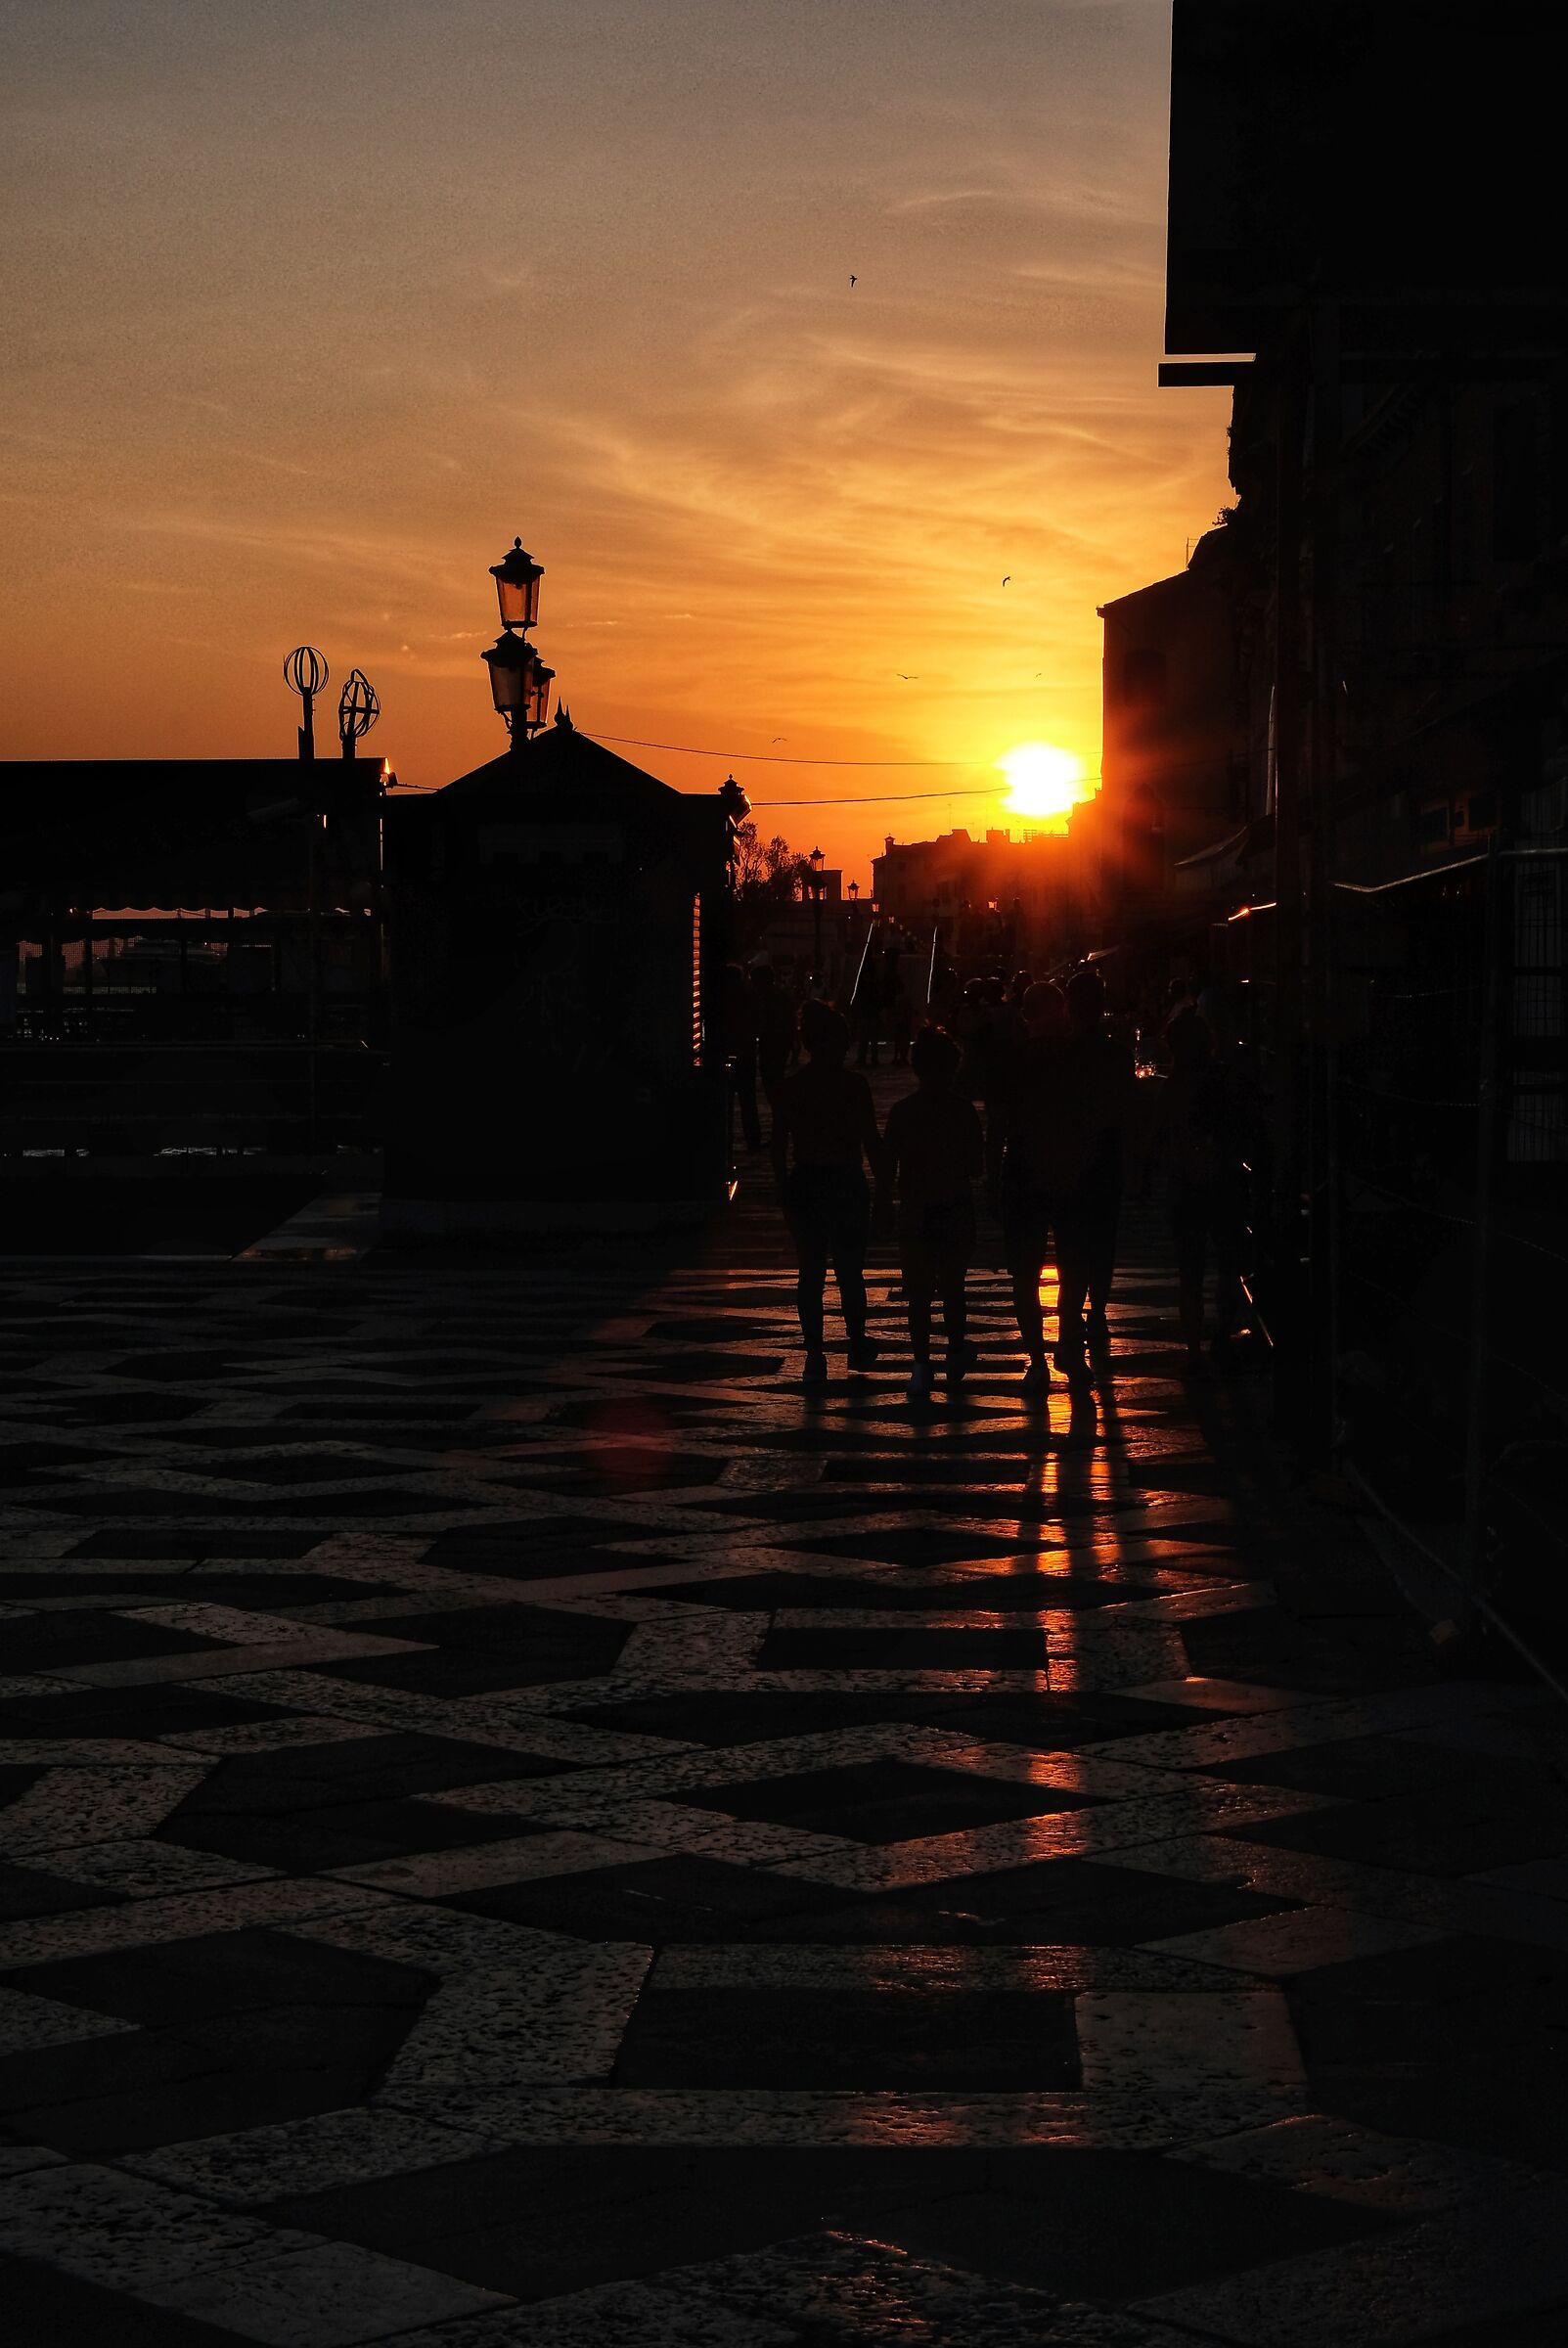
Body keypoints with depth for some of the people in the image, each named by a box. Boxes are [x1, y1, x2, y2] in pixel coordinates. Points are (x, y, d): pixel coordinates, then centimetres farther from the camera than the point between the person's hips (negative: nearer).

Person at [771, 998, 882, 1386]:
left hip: (804, 1186, 2)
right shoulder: (854, 1085, -9)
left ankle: (815, 1357, 4)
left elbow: (779, 1146, 2)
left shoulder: (789, 1087, -1)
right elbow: (871, 1142, -6)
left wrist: (785, 1189, 13)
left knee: (810, 1273, 8)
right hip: (847, 1185, -2)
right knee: (850, 1271, 12)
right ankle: (857, 1346, 24)